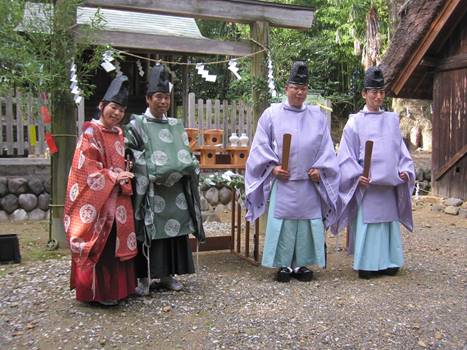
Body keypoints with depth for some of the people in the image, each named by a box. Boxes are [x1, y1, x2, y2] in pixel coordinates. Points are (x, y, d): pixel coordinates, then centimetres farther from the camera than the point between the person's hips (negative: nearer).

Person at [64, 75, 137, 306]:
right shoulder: (91, 132, -8)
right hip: (96, 198, -7)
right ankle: (99, 291, 6)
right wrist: (113, 176, -19)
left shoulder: (119, 133, 14)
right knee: (100, 244, -4)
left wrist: (124, 177, 3)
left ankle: (117, 287, 20)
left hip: (117, 198, 7)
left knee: (117, 241, 10)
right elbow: (85, 167, -13)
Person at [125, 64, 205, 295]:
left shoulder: (176, 125, 15)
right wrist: (157, 172, -17)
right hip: (150, 190, -5)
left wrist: (185, 168, -4)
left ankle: (167, 274, 17)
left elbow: (186, 155, 15)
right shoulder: (137, 125, 0)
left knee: (175, 228, 6)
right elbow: (132, 157, -7)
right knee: (150, 231, -4)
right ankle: (145, 277, 6)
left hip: (175, 191, 5)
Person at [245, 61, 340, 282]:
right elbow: (261, 145, 2)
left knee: (308, 222, 4)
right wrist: (273, 167, -9)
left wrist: (319, 169, -3)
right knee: (283, 223, -1)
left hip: (309, 183, 2)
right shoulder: (271, 114, 3)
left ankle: (301, 264, 16)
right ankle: (284, 265, 11)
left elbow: (326, 148, 10)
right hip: (282, 181, -2)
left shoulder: (318, 117, 10)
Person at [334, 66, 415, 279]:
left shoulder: (392, 120, 12)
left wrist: (405, 170, -1)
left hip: (389, 186, 4)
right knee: (367, 223, -2)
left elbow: (401, 150, 14)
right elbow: (346, 155, -2)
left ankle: (387, 262, 19)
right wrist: (358, 176, -14)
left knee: (389, 223, 9)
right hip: (365, 185, -4)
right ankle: (366, 265, 6)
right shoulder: (355, 122, 1)